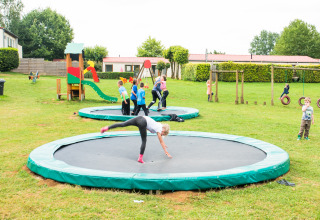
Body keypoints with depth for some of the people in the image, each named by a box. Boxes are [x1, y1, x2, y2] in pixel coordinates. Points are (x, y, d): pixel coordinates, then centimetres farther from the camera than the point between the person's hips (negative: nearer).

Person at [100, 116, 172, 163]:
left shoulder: (161, 126, 29)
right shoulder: (159, 130, 9)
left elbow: (160, 138, 47)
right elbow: (161, 142, 13)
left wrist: (163, 144, 59)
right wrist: (166, 152, 20)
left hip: (140, 118, 7)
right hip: (143, 123, -7)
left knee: (122, 124, -1)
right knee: (144, 141, 0)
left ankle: (107, 128, -7)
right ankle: (140, 158, -1)